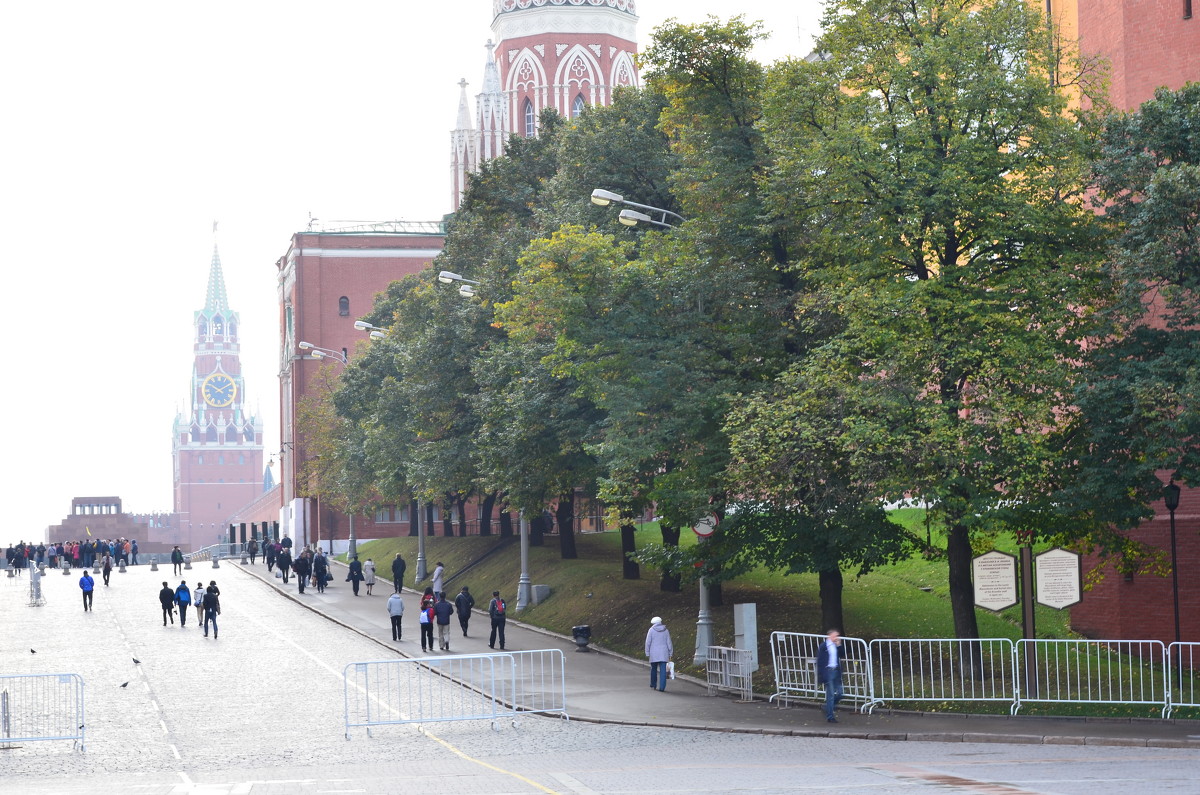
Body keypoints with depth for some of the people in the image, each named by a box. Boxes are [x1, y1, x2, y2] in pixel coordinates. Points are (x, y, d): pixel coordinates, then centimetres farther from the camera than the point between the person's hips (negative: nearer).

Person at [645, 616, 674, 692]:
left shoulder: (651, 630, -2)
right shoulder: (666, 630, 4)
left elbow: (648, 642, -4)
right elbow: (669, 642, 5)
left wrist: (647, 653, 2)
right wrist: (670, 653, 11)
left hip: (654, 654, -1)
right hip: (664, 653, 1)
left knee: (653, 669, 15)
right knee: (663, 670, -2)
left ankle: (653, 685, 25)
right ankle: (662, 687, -10)